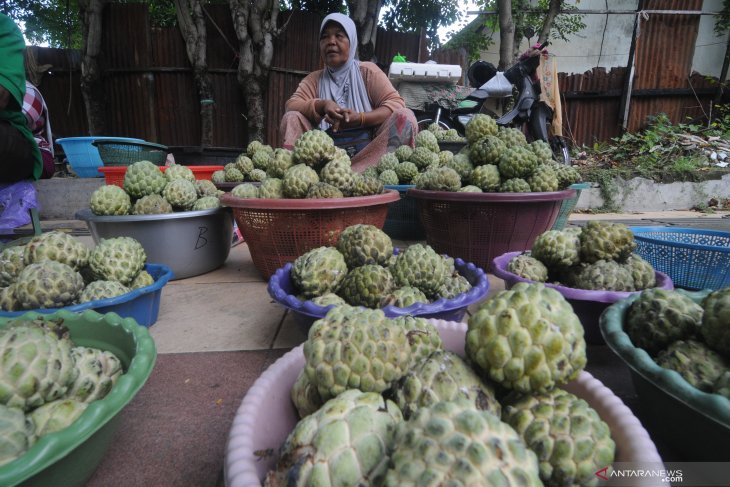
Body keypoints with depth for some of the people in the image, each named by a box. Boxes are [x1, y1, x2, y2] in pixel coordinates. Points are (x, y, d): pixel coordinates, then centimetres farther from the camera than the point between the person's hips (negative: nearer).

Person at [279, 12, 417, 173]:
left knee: (405, 117, -24)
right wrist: (322, 105, -19)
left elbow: (396, 104, -4)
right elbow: (291, 105, 1)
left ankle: (355, 171, -41)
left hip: (366, 150, -1)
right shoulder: (314, 79, 17)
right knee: (291, 118, -13)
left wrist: (360, 118, -20)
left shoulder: (368, 71, 9)